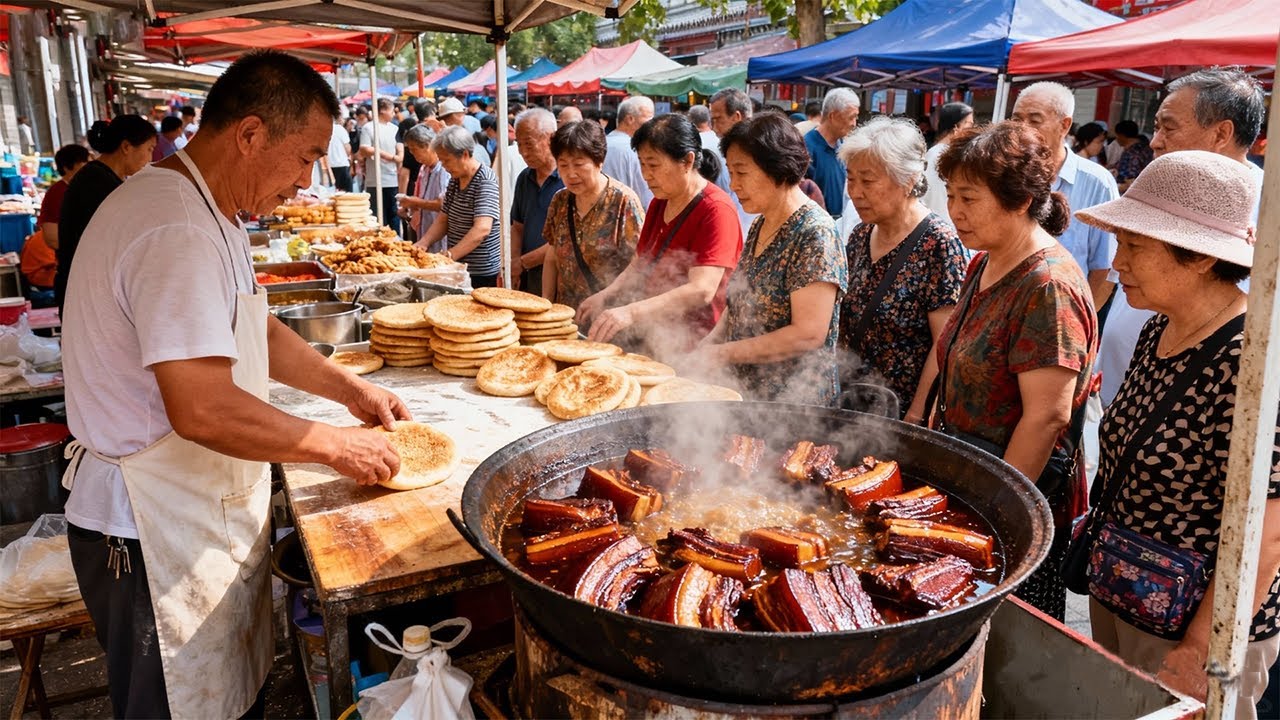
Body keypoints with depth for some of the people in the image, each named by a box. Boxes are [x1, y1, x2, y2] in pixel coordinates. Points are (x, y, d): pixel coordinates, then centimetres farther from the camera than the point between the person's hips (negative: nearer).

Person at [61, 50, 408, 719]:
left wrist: (351, 388, 12)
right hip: (153, 536, -10)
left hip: (202, 511, 10)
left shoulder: (207, 211, 9)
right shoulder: (177, 230, -27)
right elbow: (203, 410, -32)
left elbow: (255, 330, 19)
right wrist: (336, 445, -20)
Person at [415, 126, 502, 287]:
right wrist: (421, 245, -2)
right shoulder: (454, 180, 12)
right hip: (458, 269, 8)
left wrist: (449, 255, -30)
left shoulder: (485, 181, -15)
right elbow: (443, 220, 15)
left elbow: (482, 229, -25)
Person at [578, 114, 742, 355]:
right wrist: (604, 296, 1)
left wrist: (632, 312, -36)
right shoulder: (659, 203, 11)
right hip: (650, 343, 7)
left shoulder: (716, 211, -16)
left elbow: (701, 290, -27)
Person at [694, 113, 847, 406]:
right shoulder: (759, 226, 9)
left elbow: (809, 334, -23)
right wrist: (705, 349, -2)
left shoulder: (815, 233, -17)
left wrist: (721, 353, -19)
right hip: (746, 392, 8)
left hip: (795, 403, -7)